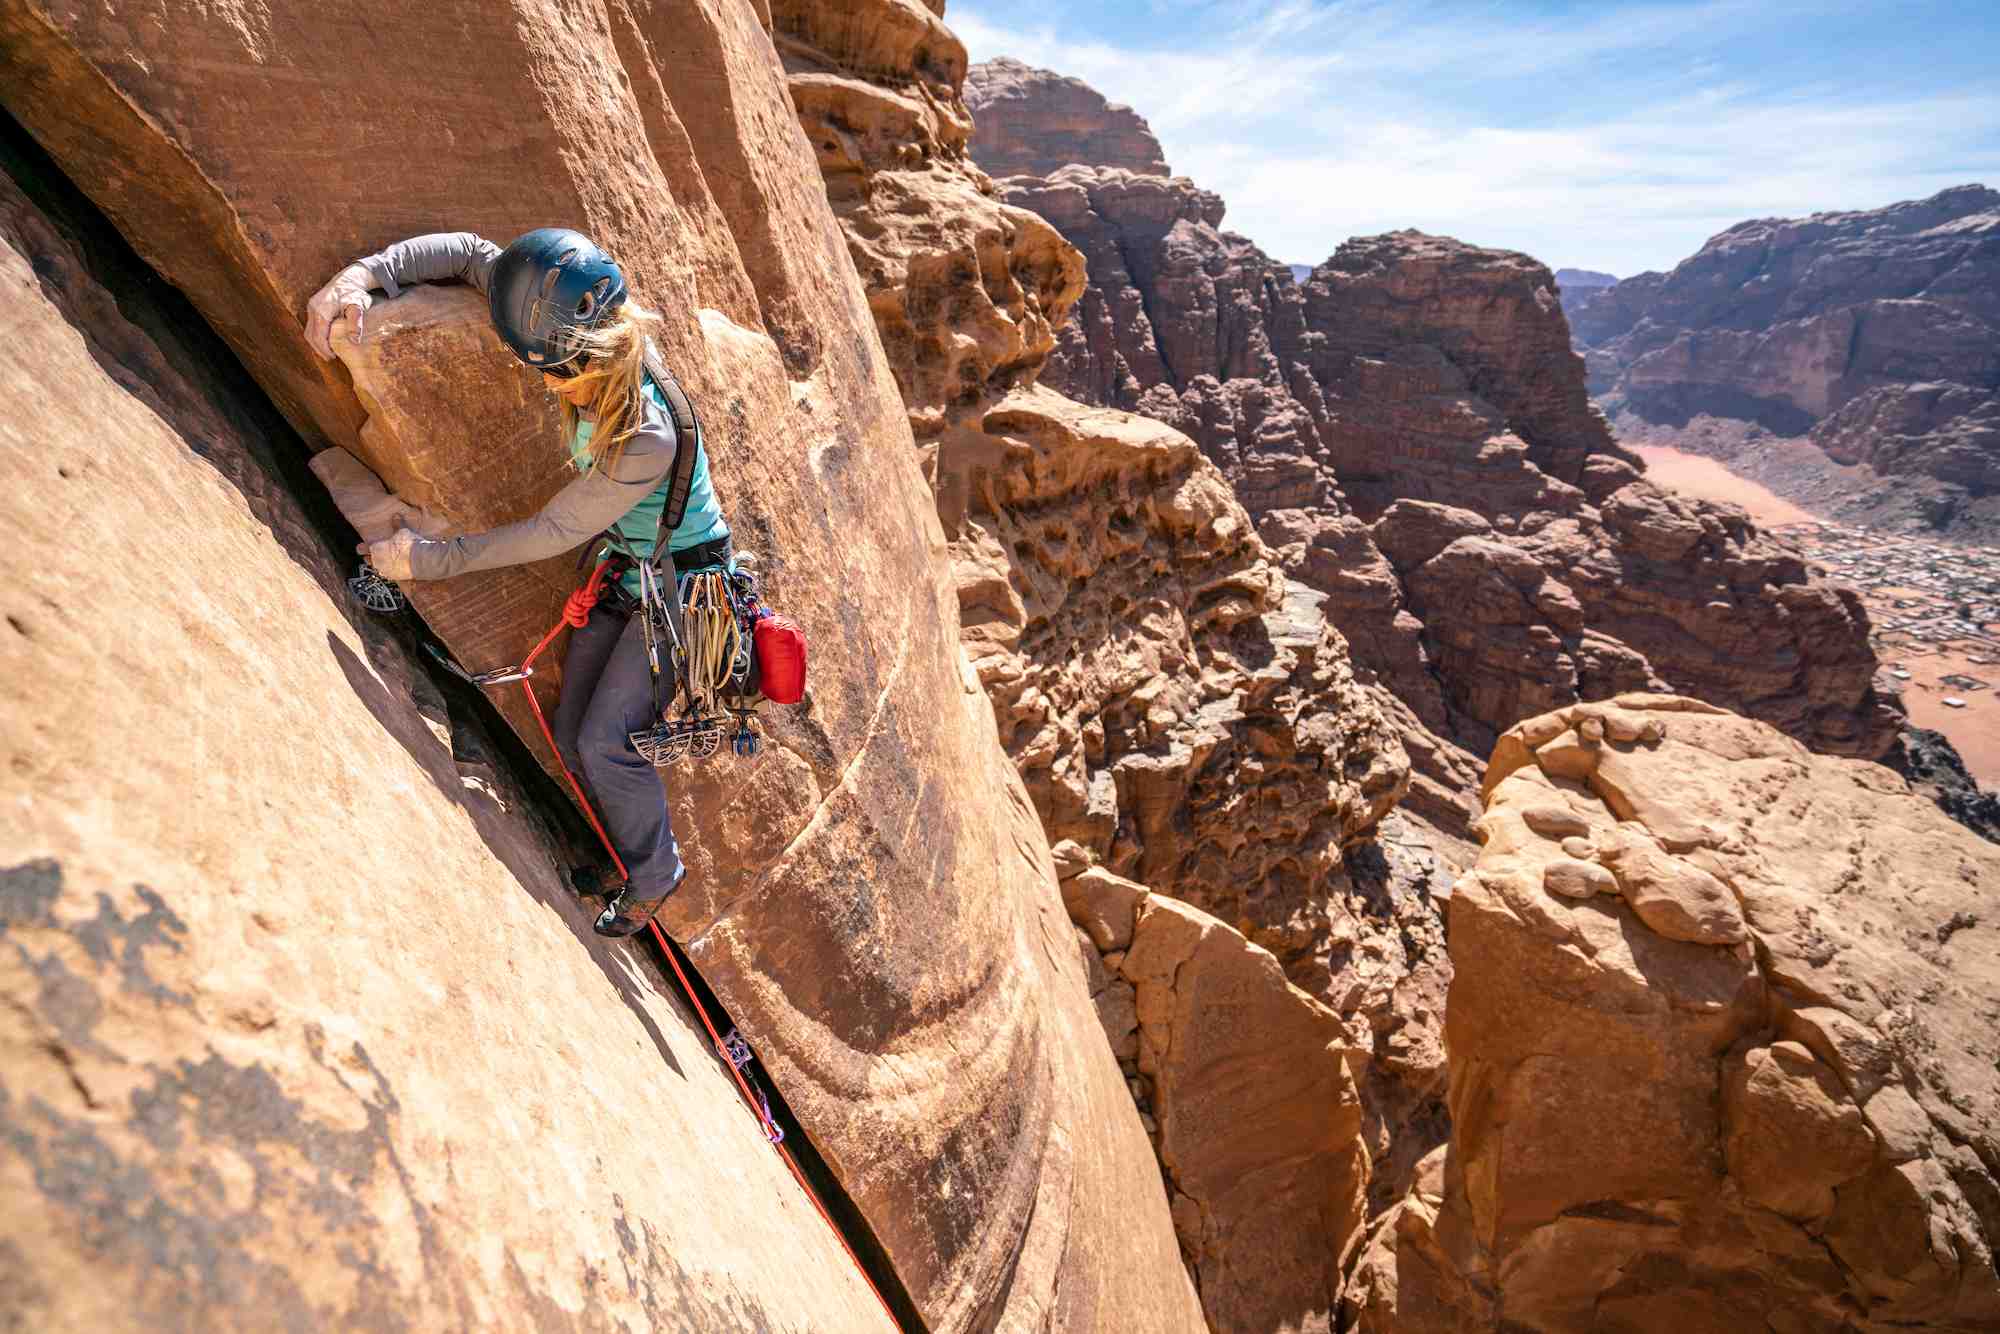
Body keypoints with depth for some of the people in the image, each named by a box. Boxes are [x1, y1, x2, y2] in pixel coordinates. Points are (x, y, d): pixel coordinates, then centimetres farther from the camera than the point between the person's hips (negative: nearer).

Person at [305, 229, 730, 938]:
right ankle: (628, 846, 28)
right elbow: (473, 253, -2)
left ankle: (653, 877, 12)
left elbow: (554, 532, -23)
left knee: (603, 740, -12)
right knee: (573, 735, 7)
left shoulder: (649, 439, -34)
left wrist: (430, 558, -16)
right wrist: (362, 274, -17)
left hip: (681, 580, -8)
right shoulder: (582, 345, -13)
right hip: (619, 567, 8)